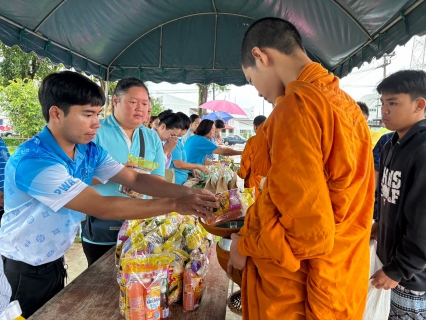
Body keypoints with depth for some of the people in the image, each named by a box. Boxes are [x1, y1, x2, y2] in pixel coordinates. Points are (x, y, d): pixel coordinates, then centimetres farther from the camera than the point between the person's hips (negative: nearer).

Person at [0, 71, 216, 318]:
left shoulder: (89, 151, -8)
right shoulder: (33, 162, -32)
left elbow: (135, 179, -9)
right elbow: (103, 208, -36)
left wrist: (187, 192, -23)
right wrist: (174, 205, -35)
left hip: (55, 260, 7)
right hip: (24, 270, -6)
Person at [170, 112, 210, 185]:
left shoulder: (178, 140, 13)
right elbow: (178, 164, -19)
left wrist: (192, 169, 5)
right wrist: (199, 167, -9)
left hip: (182, 178, 9)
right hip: (177, 180, -9)